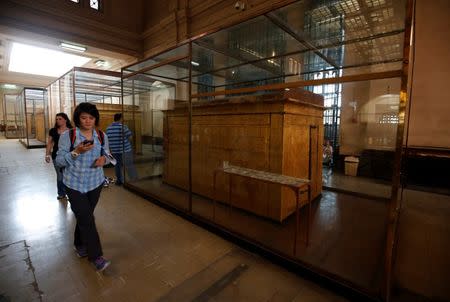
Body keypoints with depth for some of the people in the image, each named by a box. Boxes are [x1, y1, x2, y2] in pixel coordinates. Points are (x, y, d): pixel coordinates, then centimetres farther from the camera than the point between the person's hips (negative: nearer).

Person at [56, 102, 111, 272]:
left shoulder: (102, 136, -1)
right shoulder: (68, 136, -10)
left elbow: (107, 156, 8)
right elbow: (59, 161, -9)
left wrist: (103, 159, -15)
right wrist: (76, 152, -25)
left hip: (95, 183, 3)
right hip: (74, 184, -3)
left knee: (84, 217, 18)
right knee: (87, 219, -4)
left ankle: (80, 245, 42)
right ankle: (96, 257, 8)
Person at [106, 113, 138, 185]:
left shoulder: (108, 128, 7)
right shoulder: (123, 126, -11)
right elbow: (130, 136, -11)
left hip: (114, 150, 5)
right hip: (125, 150, -5)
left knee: (117, 165, 13)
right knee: (129, 165, 4)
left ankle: (119, 180, 20)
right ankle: (134, 179, 11)